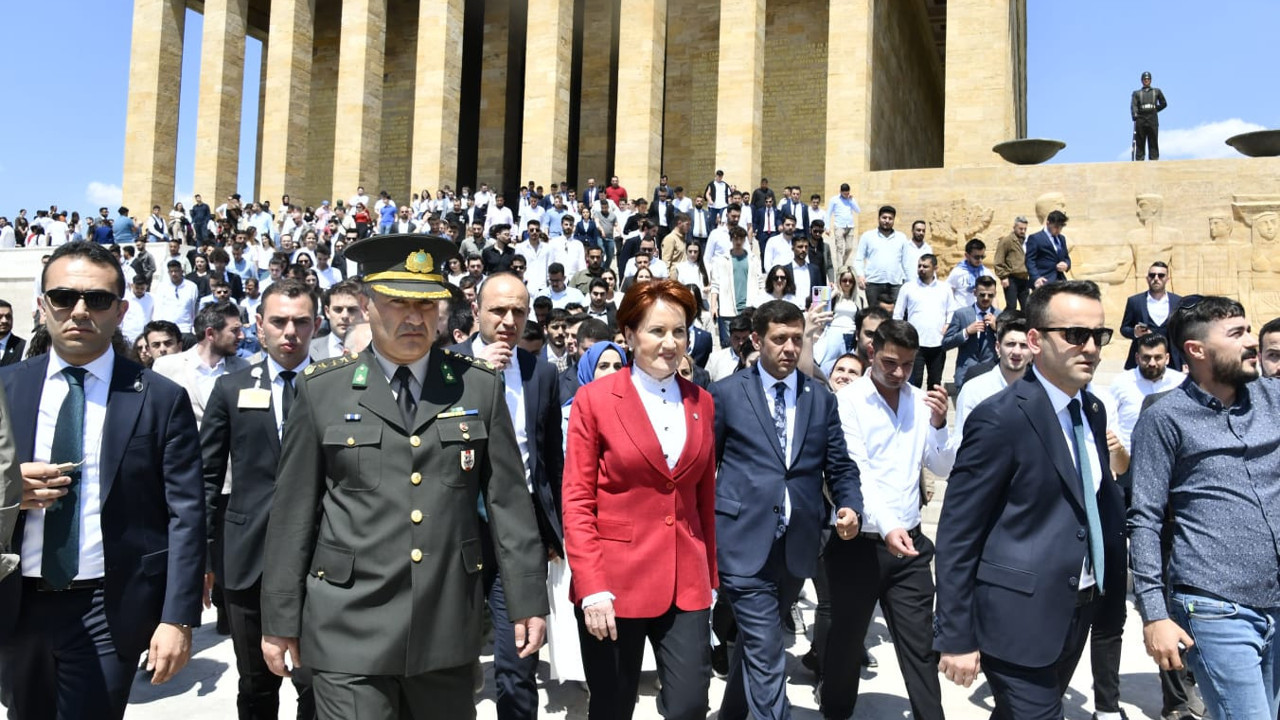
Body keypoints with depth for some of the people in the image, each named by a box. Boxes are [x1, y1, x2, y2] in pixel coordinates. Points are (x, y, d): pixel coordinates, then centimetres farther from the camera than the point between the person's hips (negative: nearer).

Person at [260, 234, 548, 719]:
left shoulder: (479, 386, 3)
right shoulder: (322, 389, 0)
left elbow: (509, 500, 3)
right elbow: (293, 512, 2)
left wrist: (528, 599, 2)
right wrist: (280, 620, 3)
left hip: (448, 629, 2)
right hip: (350, 633, -1)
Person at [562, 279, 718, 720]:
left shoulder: (701, 403, 7)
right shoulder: (594, 399, -6)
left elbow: (705, 496, 13)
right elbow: (577, 502, -7)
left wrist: (710, 575, 13)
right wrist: (591, 588, -14)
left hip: (686, 582, 3)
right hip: (614, 583, -3)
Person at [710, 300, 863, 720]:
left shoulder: (821, 399, 9)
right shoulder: (726, 393, -1)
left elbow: (840, 466, 10)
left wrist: (850, 506, -9)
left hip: (799, 544, 4)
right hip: (745, 541, -4)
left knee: (754, 642, 20)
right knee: (765, 654, -6)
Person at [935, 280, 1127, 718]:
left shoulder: (1093, 411, 6)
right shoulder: (1000, 419, -19)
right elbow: (957, 534, -17)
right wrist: (955, 637, -17)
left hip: (1077, 614, 8)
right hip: (1018, 620, -8)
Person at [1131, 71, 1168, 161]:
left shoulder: (1157, 91, 19)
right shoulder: (1136, 93, 16)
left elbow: (1164, 104, 21)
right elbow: (1133, 105, 0)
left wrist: (1155, 110, 7)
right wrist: (1134, 115, -18)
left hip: (1153, 119, 0)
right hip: (1140, 119, 0)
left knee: (1153, 143, -4)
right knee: (1140, 144, -4)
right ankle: (1139, 162, -5)